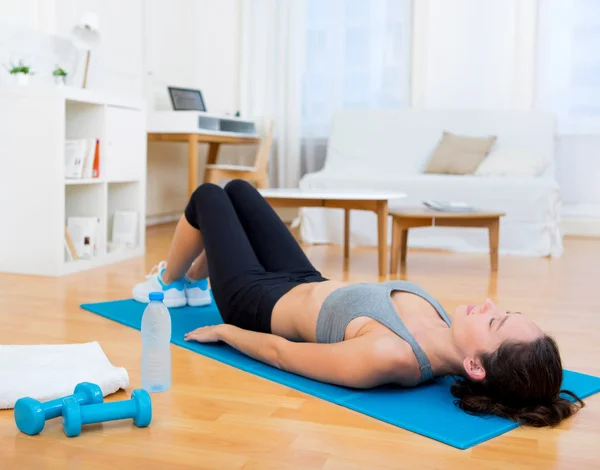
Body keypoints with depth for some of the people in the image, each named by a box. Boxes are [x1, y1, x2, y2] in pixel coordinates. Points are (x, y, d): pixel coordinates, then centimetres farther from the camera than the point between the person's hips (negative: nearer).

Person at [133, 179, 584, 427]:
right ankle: (192, 282, 50)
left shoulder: (387, 356, -45)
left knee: (208, 196, 13)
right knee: (236, 189, 23)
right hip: (309, 281, 6)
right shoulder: (445, 338, -23)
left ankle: (166, 284, 42)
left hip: (259, 303, -6)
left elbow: (281, 352, -30)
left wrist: (224, 330, -13)